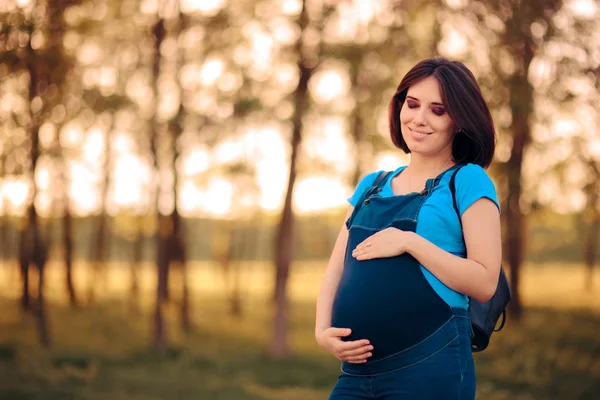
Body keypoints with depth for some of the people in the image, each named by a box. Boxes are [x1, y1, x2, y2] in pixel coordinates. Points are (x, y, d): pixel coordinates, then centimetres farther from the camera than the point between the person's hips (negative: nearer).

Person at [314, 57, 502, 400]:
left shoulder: (468, 182, -1)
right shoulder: (371, 187, 15)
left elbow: (485, 283, -9)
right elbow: (337, 269, 13)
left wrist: (409, 242, -15)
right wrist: (323, 329, -5)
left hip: (431, 367, -5)